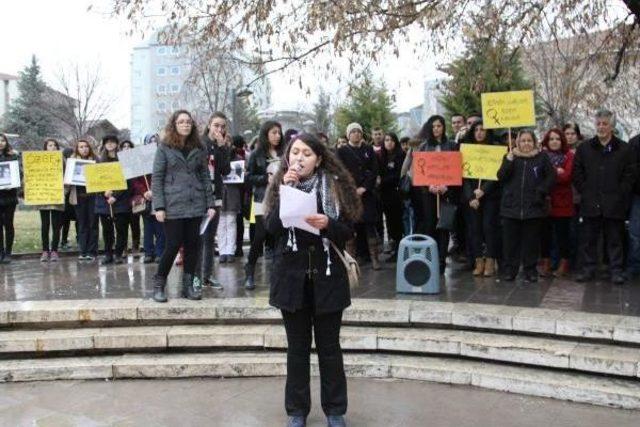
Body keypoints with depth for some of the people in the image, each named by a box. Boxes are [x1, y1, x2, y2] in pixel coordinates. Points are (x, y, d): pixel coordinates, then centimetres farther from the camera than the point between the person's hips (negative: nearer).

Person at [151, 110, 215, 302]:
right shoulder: (164, 148, 0)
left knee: (193, 246, 5)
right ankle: (159, 285, 15)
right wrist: (159, 206, -11)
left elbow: (205, 177, 10)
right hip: (173, 207, -3)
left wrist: (210, 204, 3)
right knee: (173, 246, -2)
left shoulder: (199, 149, 9)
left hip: (196, 206, 3)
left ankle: (189, 285, 18)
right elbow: (157, 178, -3)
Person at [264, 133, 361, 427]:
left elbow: (348, 231, -3)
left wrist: (327, 224, -23)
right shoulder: (281, 186, 3)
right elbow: (271, 228, -10)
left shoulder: (335, 185, -2)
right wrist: (286, 191, -17)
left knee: (329, 346, 8)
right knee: (297, 347, 10)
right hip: (292, 276, 1)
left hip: (327, 276, -1)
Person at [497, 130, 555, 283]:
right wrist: (509, 160, -13)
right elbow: (501, 177, -2)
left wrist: (542, 191, -10)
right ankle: (509, 270, 14)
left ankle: (530, 271, 14)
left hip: (533, 207, -1)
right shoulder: (510, 157, 9)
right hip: (511, 207, 1)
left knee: (531, 241, 5)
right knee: (510, 241, 5)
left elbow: (551, 177, 3)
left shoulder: (542, 158, 4)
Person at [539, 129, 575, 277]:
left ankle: (564, 264, 15)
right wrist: (557, 172, -12)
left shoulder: (569, 156, 1)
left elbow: (566, 176, -11)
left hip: (562, 201, -2)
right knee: (545, 232, 6)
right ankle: (545, 263, 16)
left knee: (562, 233, 3)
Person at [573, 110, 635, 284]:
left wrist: (619, 195, -5)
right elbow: (577, 174, 8)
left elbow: (629, 176, 2)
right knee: (589, 239, 7)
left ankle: (616, 270, 13)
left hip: (614, 205, -1)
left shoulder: (624, 149, 3)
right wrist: (585, 192, 0)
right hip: (590, 204, 2)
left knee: (614, 239, 5)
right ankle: (588, 269, 15)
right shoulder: (584, 148, 8)